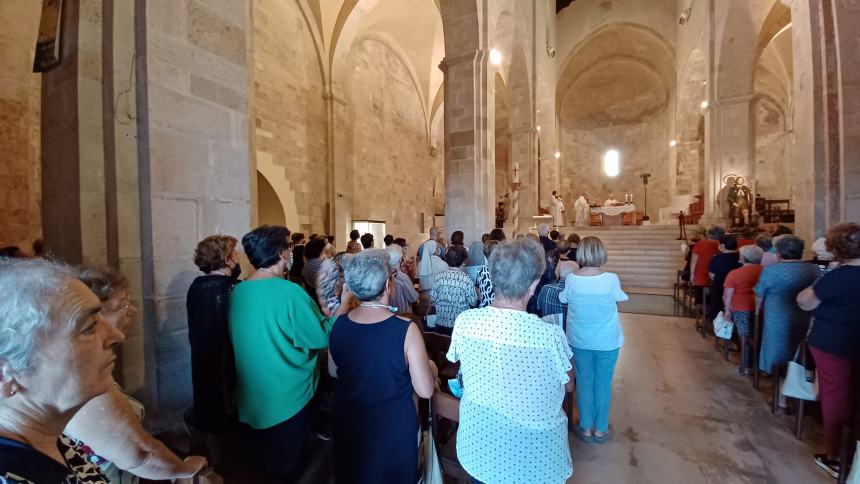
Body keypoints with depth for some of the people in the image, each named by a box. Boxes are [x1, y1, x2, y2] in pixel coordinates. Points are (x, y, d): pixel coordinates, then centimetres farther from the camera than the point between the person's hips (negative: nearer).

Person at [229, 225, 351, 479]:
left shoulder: (237, 292, -6)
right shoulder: (289, 292, -27)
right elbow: (323, 337, -22)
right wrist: (345, 302, -13)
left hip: (250, 397, 6)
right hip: (288, 397, -6)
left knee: (256, 461, 28)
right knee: (283, 466, 19)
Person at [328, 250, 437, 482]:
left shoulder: (339, 325, -15)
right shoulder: (406, 330, -29)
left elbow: (334, 372, 3)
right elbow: (425, 391, -21)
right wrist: (432, 368, -2)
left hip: (349, 424, 4)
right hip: (394, 427, -3)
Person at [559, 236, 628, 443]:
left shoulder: (570, 280, -14)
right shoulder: (611, 279, -17)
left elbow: (564, 300, 3)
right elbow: (620, 298, 2)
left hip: (579, 341, 1)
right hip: (607, 341, -1)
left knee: (584, 383, 15)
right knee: (603, 384, 14)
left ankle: (586, 428, 29)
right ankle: (600, 429, 30)